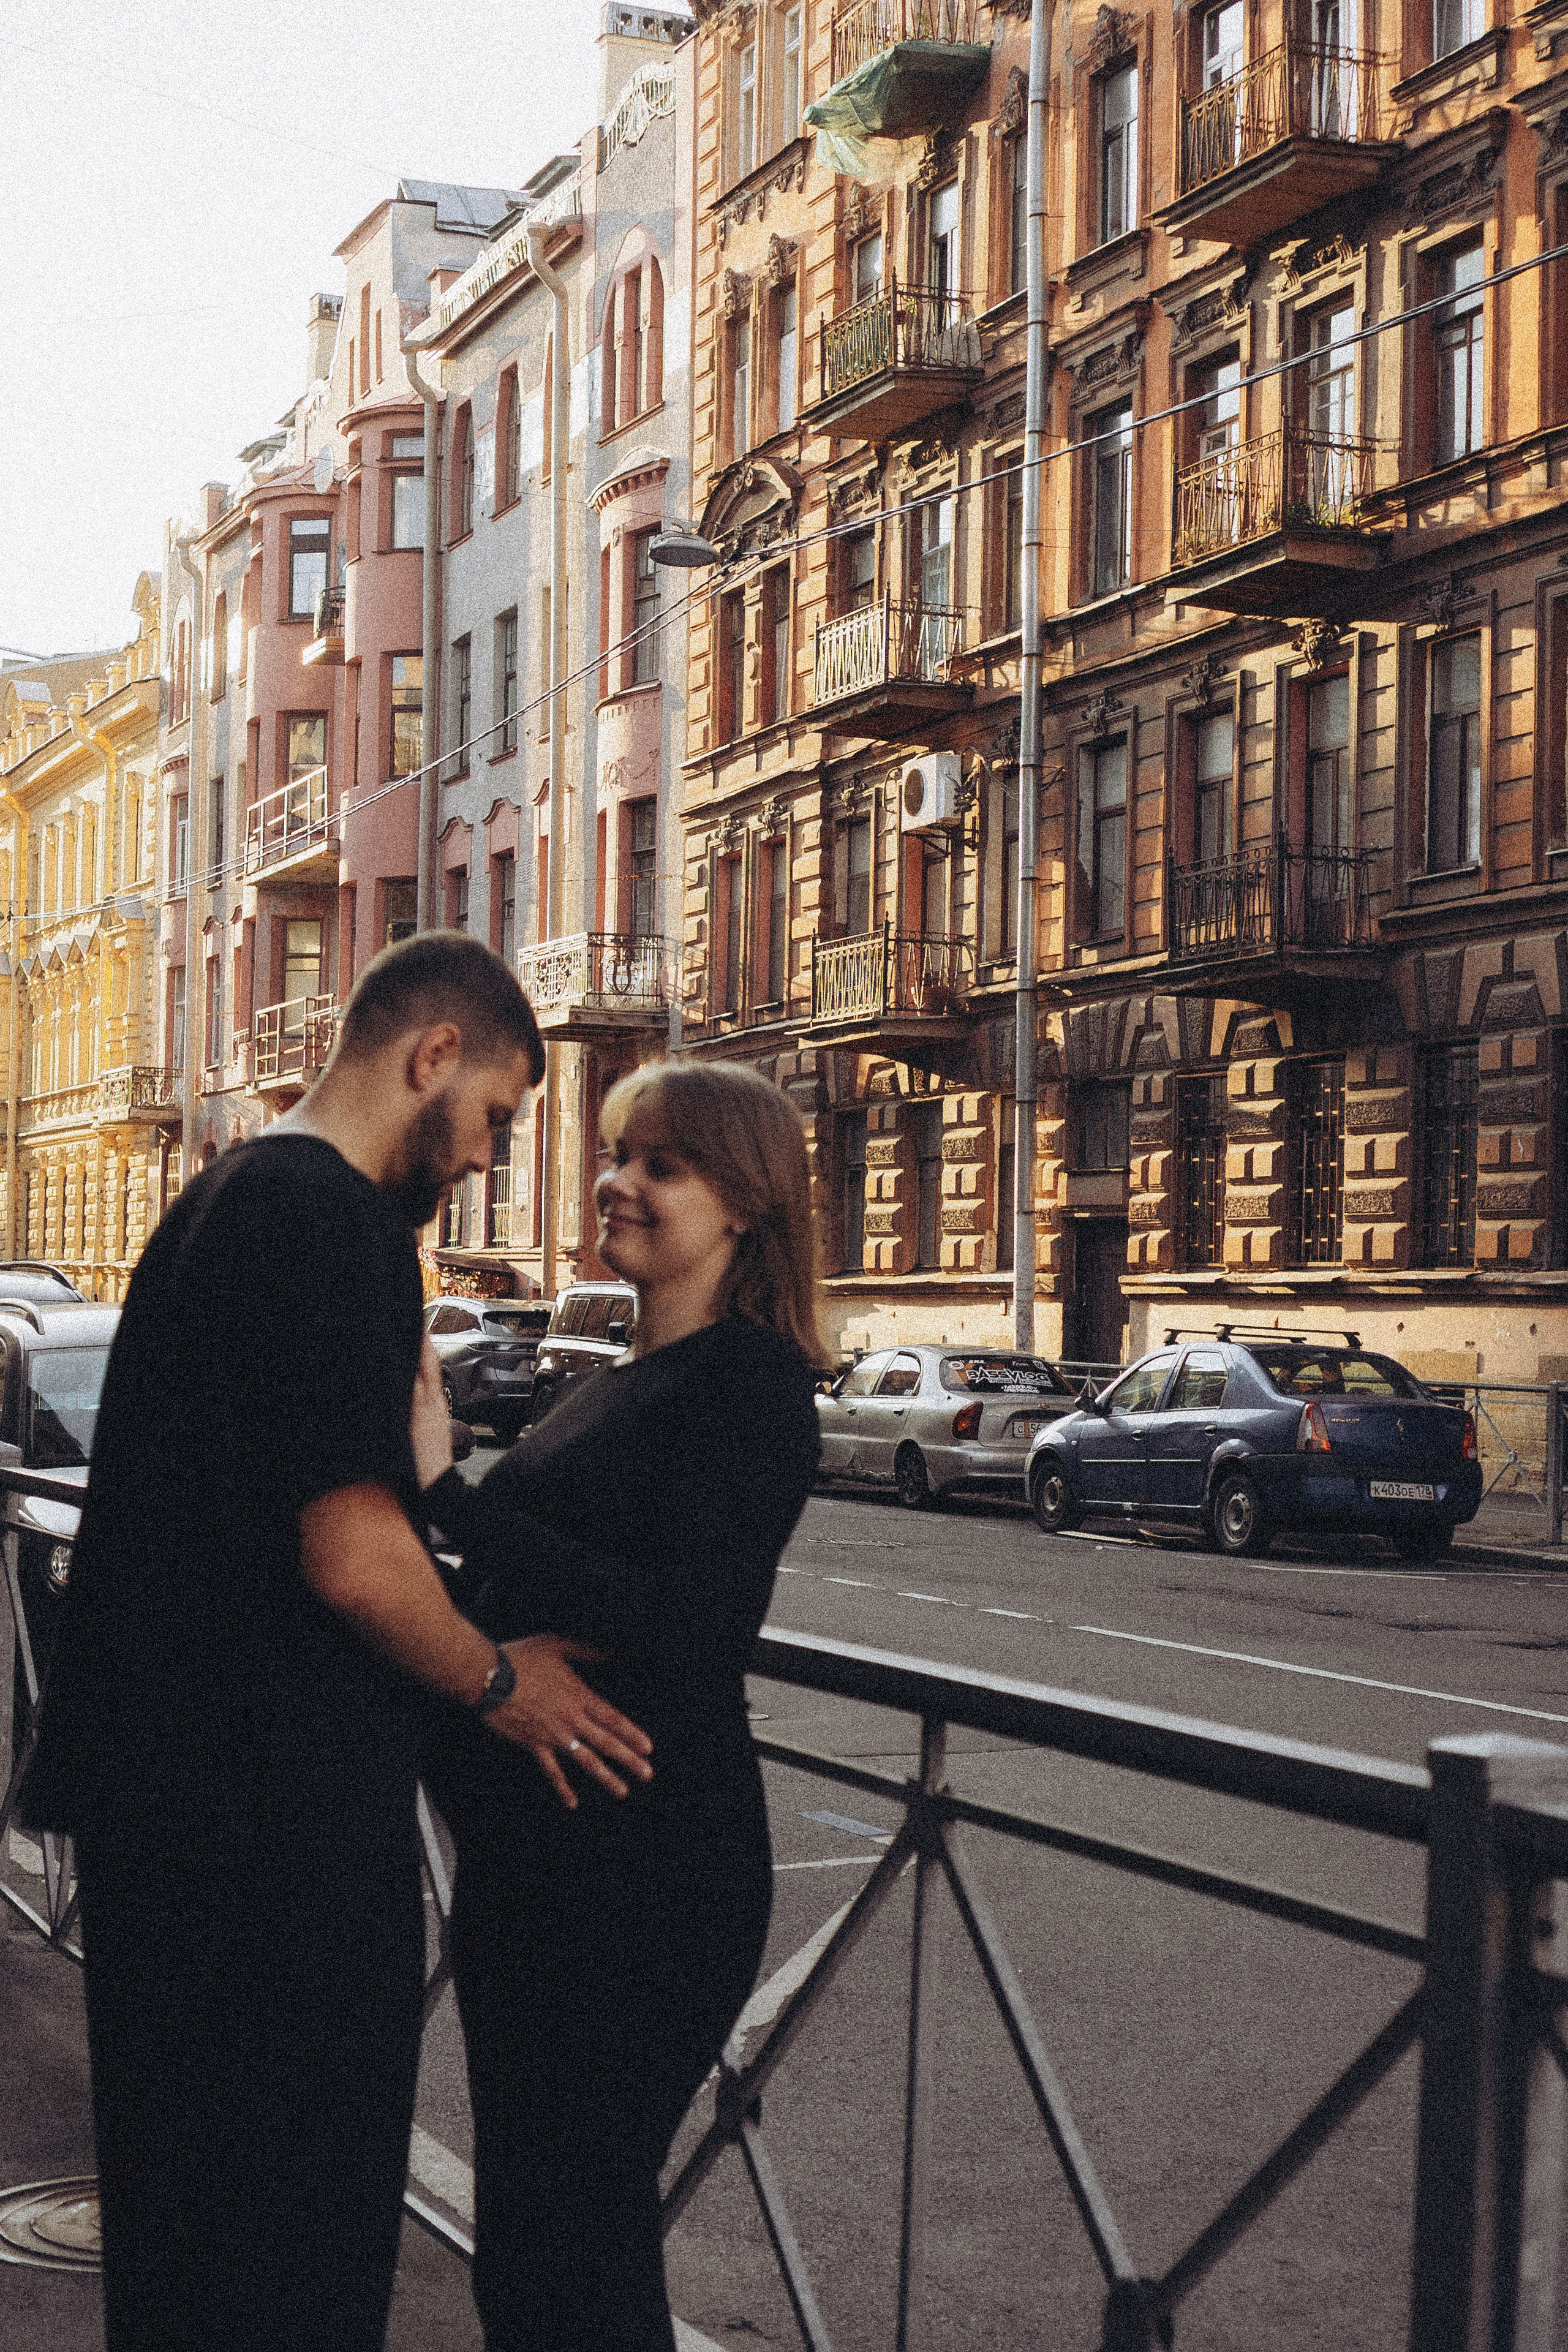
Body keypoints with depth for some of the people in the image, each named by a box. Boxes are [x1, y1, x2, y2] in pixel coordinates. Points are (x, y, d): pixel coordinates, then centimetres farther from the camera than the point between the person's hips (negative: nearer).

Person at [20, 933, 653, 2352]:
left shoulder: (226, 1197, 15)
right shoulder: (329, 1217, -18)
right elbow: (354, 1555, -23)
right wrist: (496, 1682, -8)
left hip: (168, 1792, 10)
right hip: (279, 1812, -10)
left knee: (180, 2207, 21)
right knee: (292, 2236, 2)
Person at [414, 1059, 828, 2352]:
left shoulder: (752, 1384, -13)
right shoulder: (622, 1384, 14)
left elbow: (673, 1628, -24)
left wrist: (447, 1490, -25)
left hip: (648, 1872, -9)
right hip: (532, 1858, 9)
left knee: (574, 2247, 0)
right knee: (518, 2242, 18)